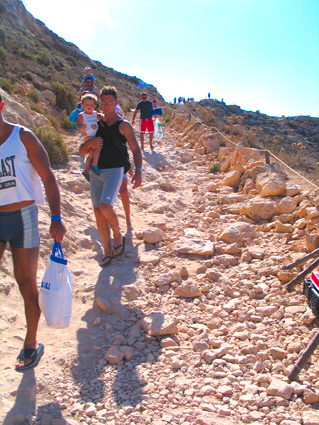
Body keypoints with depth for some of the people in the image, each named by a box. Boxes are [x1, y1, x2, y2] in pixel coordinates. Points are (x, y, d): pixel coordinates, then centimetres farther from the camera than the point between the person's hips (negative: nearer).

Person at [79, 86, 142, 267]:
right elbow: (82, 151, 14)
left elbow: (136, 150, -5)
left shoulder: (123, 125, 2)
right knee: (98, 212, 3)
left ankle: (118, 235, 4)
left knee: (105, 206, -25)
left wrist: (138, 171, -22)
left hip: (114, 171, -5)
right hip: (96, 172, 5)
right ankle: (108, 251, 15)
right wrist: (90, 143, -9)